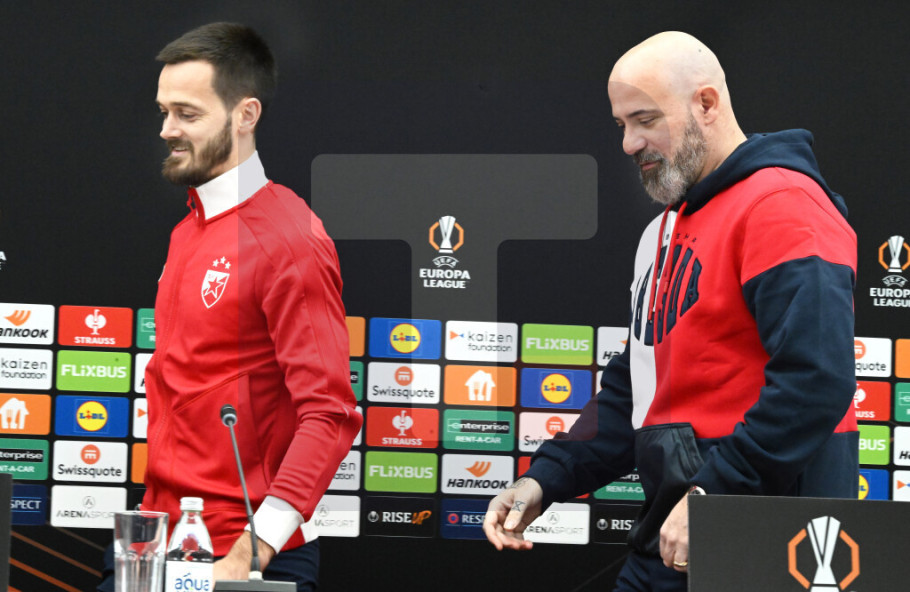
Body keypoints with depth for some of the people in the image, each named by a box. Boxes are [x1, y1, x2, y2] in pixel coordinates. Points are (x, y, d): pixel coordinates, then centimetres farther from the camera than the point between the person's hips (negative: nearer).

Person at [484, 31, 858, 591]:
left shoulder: (782, 207, -12)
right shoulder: (665, 231, 20)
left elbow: (817, 379, -23)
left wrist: (711, 492, -24)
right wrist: (546, 479, 12)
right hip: (668, 543, 9)